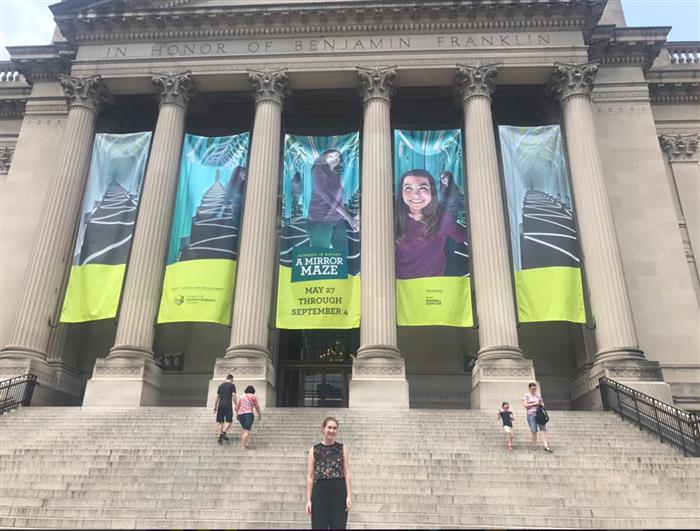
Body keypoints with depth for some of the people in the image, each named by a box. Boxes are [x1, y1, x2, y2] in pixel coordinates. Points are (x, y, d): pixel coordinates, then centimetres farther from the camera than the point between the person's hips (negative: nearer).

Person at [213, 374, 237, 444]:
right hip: (228, 406, -5)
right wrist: (236, 405, -4)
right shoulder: (232, 385, 1)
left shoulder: (221, 385, 16)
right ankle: (223, 432, -19)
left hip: (220, 405, 5)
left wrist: (215, 407, 17)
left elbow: (217, 397, 14)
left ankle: (220, 437, 2)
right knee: (229, 421, 3)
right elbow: (234, 396, -8)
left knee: (221, 422, 9)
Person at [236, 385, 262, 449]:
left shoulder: (242, 397, 19)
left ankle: (242, 444, 19)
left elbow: (237, 407, 20)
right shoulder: (253, 396, 5)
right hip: (248, 414, -6)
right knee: (247, 431, -10)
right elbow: (257, 407, 6)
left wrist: (237, 415, 32)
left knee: (245, 429, 22)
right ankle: (243, 446, -21)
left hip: (240, 414, 6)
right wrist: (259, 415, 19)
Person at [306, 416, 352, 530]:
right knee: (319, 527, 1)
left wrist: (349, 496, -5)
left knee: (338, 527, 1)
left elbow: (347, 473, 5)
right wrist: (308, 499, 0)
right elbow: (310, 476, 6)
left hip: (339, 491, 0)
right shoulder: (314, 450, 9)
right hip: (320, 491, 0)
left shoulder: (342, 448, 10)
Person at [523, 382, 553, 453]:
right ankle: (533, 444, 13)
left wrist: (541, 404, -2)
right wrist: (534, 404, -13)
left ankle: (546, 446, -11)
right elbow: (525, 405, -6)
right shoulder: (526, 396, 4)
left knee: (543, 429, -7)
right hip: (531, 414, -4)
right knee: (534, 431, -6)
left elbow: (543, 404, 21)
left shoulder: (538, 395, 16)